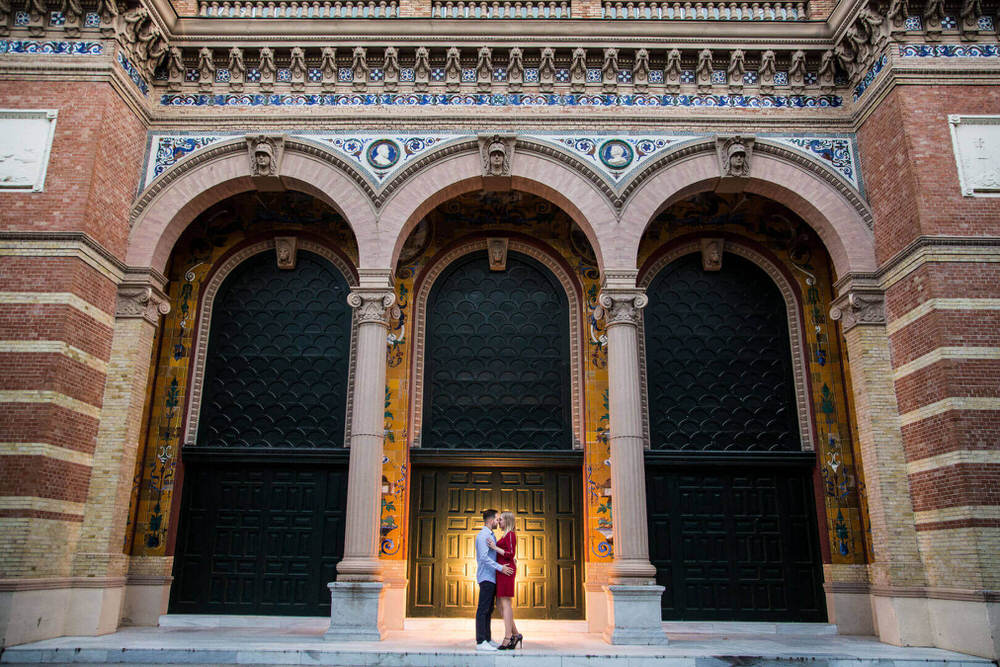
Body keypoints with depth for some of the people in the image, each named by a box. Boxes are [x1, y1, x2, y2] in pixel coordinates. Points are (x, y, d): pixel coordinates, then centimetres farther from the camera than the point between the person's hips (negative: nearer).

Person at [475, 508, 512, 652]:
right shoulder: (483, 535, -13)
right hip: (486, 577, -10)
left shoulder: (491, 535, 19)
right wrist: (500, 568, -22)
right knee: (483, 610, -9)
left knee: (489, 610, 12)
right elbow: (484, 557, -22)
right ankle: (480, 642, -9)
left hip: (492, 578, 10)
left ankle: (487, 639, 17)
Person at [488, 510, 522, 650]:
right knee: (501, 604, 9)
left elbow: (511, 554, -16)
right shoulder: (506, 535, 20)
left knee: (506, 604, -8)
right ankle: (515, 634, 13)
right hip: (503, 572, 10)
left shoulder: (510, 534, -9)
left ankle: (508, 638, -6)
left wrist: (495, 547, -17)